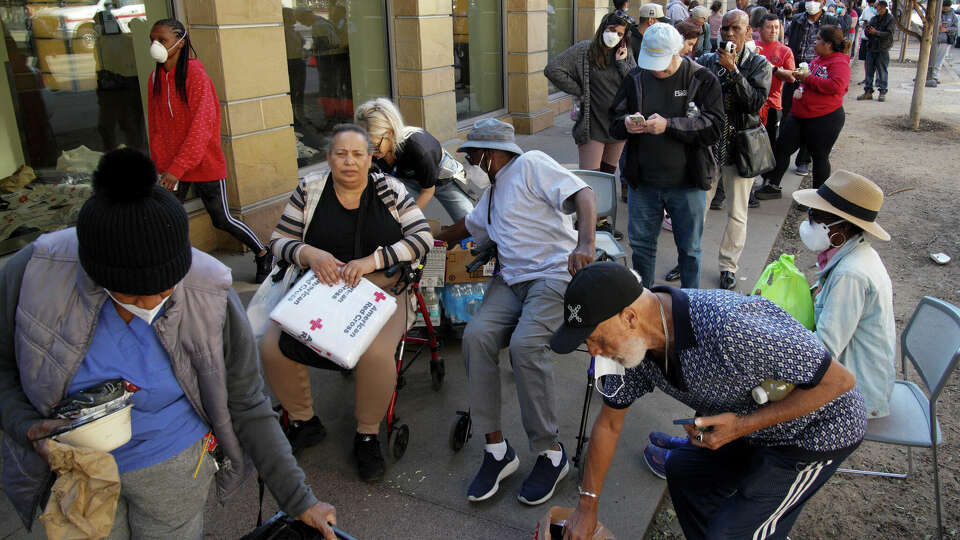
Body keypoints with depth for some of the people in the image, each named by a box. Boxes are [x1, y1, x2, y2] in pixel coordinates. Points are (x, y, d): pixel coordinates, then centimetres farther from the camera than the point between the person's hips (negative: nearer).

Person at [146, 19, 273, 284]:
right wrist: (160, 164, 6)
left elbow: (201, 129, -20)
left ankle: (263, 255, 26)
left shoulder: (196, 76, -14)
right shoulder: (155, 79, 7)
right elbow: (155, 126, 13)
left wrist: (177, 168, -25)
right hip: (171, 167, 6)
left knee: (221, 219, 5)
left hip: (205, 163, -6)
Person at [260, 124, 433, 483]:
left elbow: (422, 236, -5)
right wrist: (308, 254, -18)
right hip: (319, 288, 3)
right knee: (272, 347, -19)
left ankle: (368, 435, -4)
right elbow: (279, 241, 6)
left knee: (375, 353, -32)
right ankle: (303, 422, 9)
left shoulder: (390, 190, 3)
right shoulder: (309, 191, 6)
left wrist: (372, 260, -18)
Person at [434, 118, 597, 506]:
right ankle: (496, 448, -15)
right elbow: (469, 226, 46)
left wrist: (585, 244, -30)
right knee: (477, 336, -21)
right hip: (512, 280, 7)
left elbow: (583, 194, -14)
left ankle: (551, 453, -14)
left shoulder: (531, 164, 0)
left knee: (525, 345, -31)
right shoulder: (494, 192, 28)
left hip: (555, 274, -7)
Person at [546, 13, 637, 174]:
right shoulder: (584, 49, -6)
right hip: (592, 126, -5)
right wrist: (579, 92, -11)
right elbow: (552, 70, -13)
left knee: (608, 175, 16)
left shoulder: (625, 54, 7)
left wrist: (621, 63, -10)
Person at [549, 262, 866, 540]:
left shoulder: (729, 328, -40)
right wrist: (587, 507, 8)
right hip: (753, 420, 8)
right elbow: (609, 423, 2)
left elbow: (840, 380, -28)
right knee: (682, 469, 18)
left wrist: (743, 426, -28)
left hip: (817, 428, -7)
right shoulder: (633, 342, -14)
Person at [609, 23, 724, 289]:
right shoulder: (636, 78, 2)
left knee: (689, 248, 11)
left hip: (686, 183, -3)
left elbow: (713, 127, -15)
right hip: (642, 182, 3)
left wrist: (669, 125, -26)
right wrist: (626, 124, -17)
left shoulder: (702, 79, -8)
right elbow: (614, 118, 8)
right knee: (641, 244, 15)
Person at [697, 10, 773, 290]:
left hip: (740, 148, -1)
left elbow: (757, 102, -16)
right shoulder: (706, 62, 3)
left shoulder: (759, 64, -1)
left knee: (737, 212, 7)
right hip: (707, 145, 1)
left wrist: (733, 70, -20)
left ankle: (728, 266, 22)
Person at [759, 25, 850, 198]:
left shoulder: (839, 63, -13)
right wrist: (801, 76, 13)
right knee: (781, 147, 7)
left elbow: (836, 86, -30)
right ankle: (772, 185, 18)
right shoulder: (819, 59, 14)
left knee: (820, 156, 4)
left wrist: (809, 79, -21)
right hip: (800, 115, 9)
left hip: (825, 119, -9)